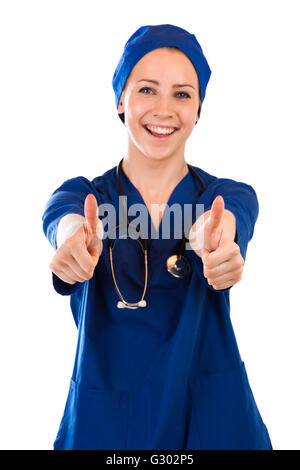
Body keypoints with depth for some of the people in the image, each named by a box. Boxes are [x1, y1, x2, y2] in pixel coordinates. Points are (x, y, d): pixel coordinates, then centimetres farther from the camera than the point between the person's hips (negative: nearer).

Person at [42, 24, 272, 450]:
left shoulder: (231, 196, -5)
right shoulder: (84, 194, -4)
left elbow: (227, 219, -28)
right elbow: (62, 217, -27)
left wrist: (215, 237, -51)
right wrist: (76, 238, -50)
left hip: (210, 417, 0)